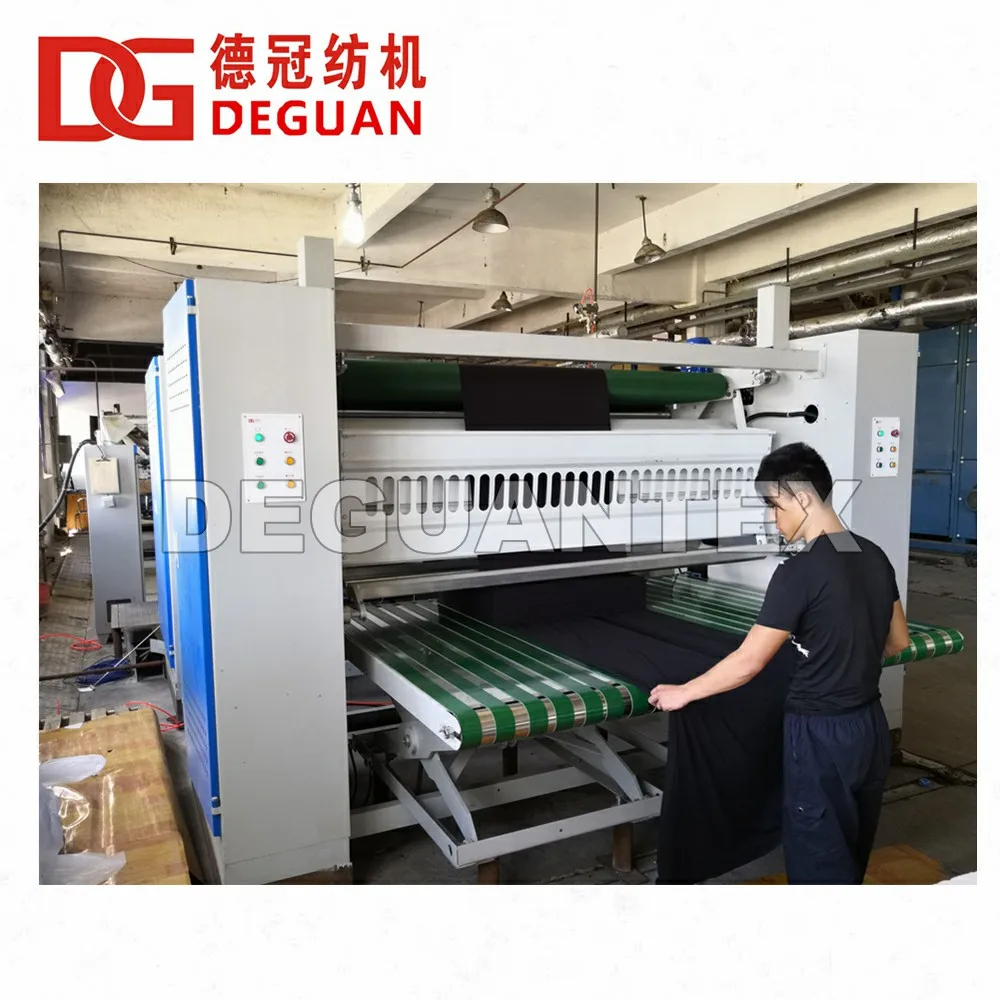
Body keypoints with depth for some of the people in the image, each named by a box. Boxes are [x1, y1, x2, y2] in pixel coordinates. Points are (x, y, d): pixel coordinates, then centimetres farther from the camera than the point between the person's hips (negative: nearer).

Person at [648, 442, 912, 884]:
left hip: (821, 737, -8)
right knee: (852, 856, 23)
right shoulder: (875, 557, 2)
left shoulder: (800, 571, -22)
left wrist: (682, 693, -8)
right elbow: (899, 642, 14)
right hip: (870, 727, 8)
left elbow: (748, 663, -20)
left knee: (819, 863, 8)